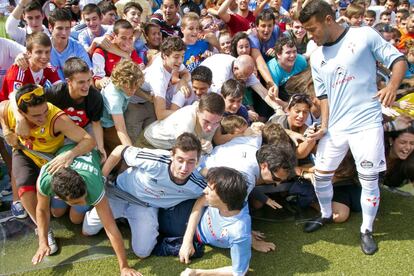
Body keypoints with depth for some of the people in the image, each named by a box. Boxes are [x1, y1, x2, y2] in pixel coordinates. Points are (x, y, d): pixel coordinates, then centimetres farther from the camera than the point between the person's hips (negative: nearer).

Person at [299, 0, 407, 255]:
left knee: (369, 180, 3)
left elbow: (398, 60, -4)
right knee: (321, 175, 11)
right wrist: (323, 126, 2)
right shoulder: (317, 58, 8)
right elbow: (324, 95, 12)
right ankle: (326, 215, 38)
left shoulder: (364, 35, -6)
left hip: (367, 124, -5)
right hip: (335, 127, 5)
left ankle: (367, 231, 23)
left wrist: (392, 85, -22)